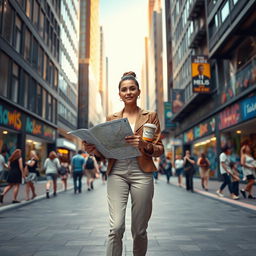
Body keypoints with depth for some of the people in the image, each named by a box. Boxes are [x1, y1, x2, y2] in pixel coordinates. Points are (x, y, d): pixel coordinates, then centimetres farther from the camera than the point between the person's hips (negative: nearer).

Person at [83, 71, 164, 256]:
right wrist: (95, 150, -7)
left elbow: (159, 149, 4)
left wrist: (144, 145, -17)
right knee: (116, 227, -11)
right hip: (117, 173, 1)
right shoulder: (111, 118, 14)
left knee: (139, 230, 5)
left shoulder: (150, 116, 9)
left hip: (141, 173, -1)